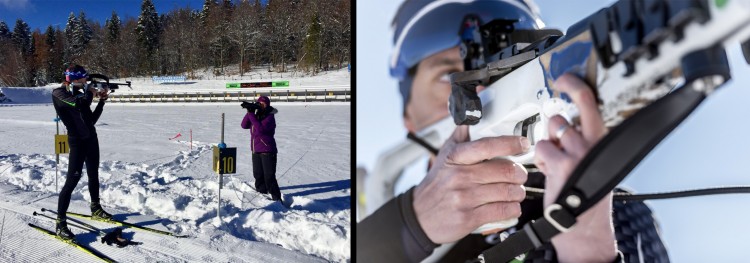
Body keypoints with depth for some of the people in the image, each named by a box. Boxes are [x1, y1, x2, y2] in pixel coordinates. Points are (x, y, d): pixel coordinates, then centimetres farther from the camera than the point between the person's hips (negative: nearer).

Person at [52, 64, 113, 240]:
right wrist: (91, 93, -11)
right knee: (73, 179, -11)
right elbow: (78, 103, -29)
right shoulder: (59, 93, -9)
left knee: (93, 175, 17)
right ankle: (60, 223, -7)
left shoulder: (80, 94, 10)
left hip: (91, 138, 7)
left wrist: (101, 101, 4)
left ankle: (95, 209, 34)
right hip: (77, 141, -7)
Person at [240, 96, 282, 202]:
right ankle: (262, 193, 30)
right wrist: (249, 112, -14)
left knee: (269, 176, -9)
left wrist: (251, 114, -25)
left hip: (267, 150, -8)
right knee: (258, 174, 16)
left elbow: (260, 129, -26)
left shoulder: (270, 117, -11)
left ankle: (276, 198, -5)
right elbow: (244, 125, -1)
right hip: (256, 150, 8)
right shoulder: (256, 115, 10)